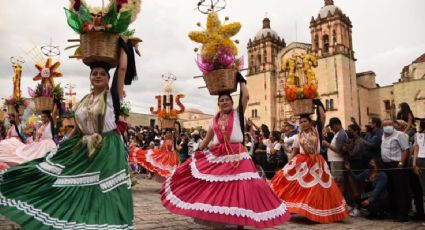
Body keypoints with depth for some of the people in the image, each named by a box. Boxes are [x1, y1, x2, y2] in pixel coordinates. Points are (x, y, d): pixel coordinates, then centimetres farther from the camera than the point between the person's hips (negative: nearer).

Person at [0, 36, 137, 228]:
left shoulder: (112, 95, -4)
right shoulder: (84, 101, 12)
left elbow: (123, 68, -11)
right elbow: (79, 128, 17)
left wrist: (121, 44, 0)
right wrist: (66, 147, 16)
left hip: (108, 150, -6)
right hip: (84, 150, 6)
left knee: (103, 197, -5)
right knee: (79, 194, 11)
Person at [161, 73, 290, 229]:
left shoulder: (238, 114, 6)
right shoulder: (214, 120, 15)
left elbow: (245, 96, -4)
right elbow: (207, 139, 19)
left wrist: (240, 79, 8)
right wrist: (198, 152, 11)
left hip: (236, 156, -4)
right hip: (216, 156, 4)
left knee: (239, 187, -9)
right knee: (216, 188, 8)